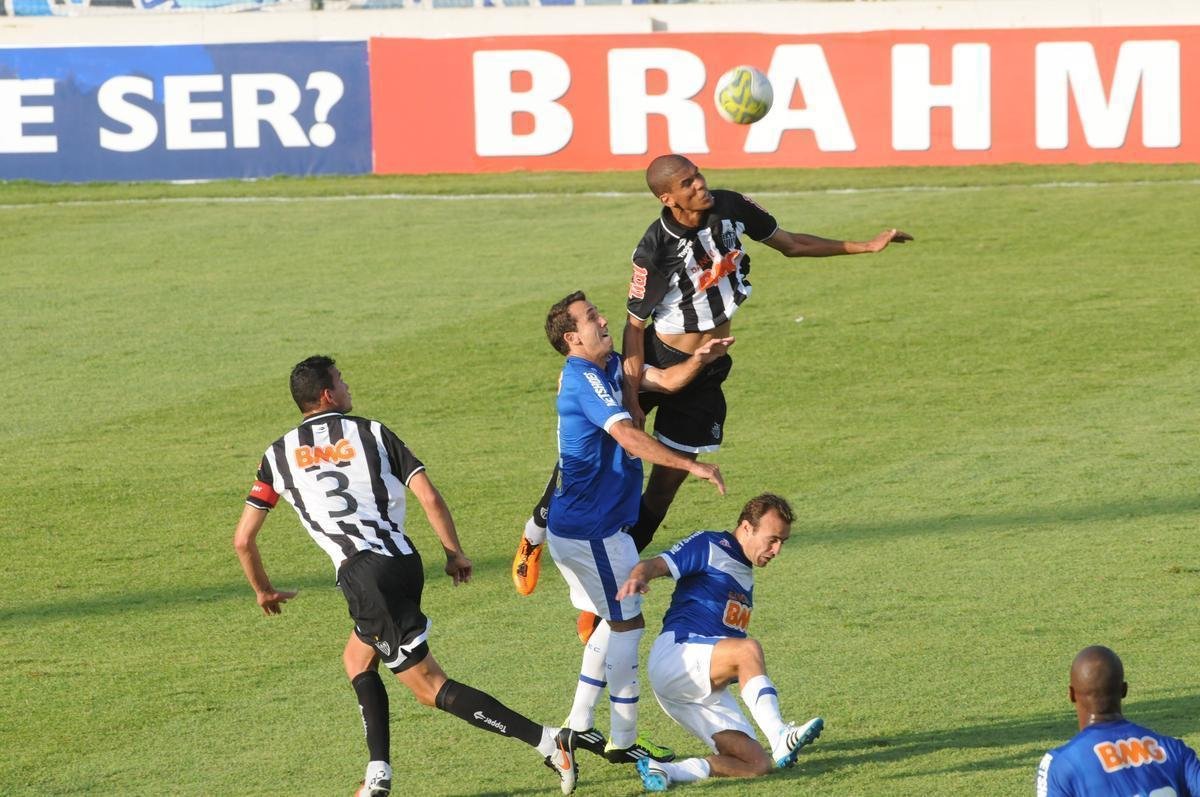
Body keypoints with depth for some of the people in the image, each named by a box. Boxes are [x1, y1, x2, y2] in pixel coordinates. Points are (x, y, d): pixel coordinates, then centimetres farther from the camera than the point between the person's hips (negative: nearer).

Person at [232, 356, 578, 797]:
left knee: (431, 688, -3)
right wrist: (454, 553, 15)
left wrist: (264, 591, 30)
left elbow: (243, 538, 13)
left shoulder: (278, 455, 11)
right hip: (404, 560, 4)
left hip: (364, 574, -4)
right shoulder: (371, 433, 11)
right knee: (357, 659, 26)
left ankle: (548, 742, -16)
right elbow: (429, 496, 1)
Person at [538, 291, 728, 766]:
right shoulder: (584, 379, -20)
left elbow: (665, 381, 10)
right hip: (591, 530, -10)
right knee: (627, 624, -2)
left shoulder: (609, 368, 10)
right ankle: (622, 741, 5)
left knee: (615, 620, 20)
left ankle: (580, 725, 24)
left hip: (577, 526, 10)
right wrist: (692, 466, -36)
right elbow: (626, 435, -31)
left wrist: (701, 358, -10)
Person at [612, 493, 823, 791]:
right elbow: (656, 565, -15)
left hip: (707, 693, 8)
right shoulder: (708, 546, -1)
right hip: (674, 657, -8)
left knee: (758, 764, -9)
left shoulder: (745, 576, 23)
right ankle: (780, 739, -46)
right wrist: (639, 577, -38)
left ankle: (663, 772, -12)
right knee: (749, 648, -35)